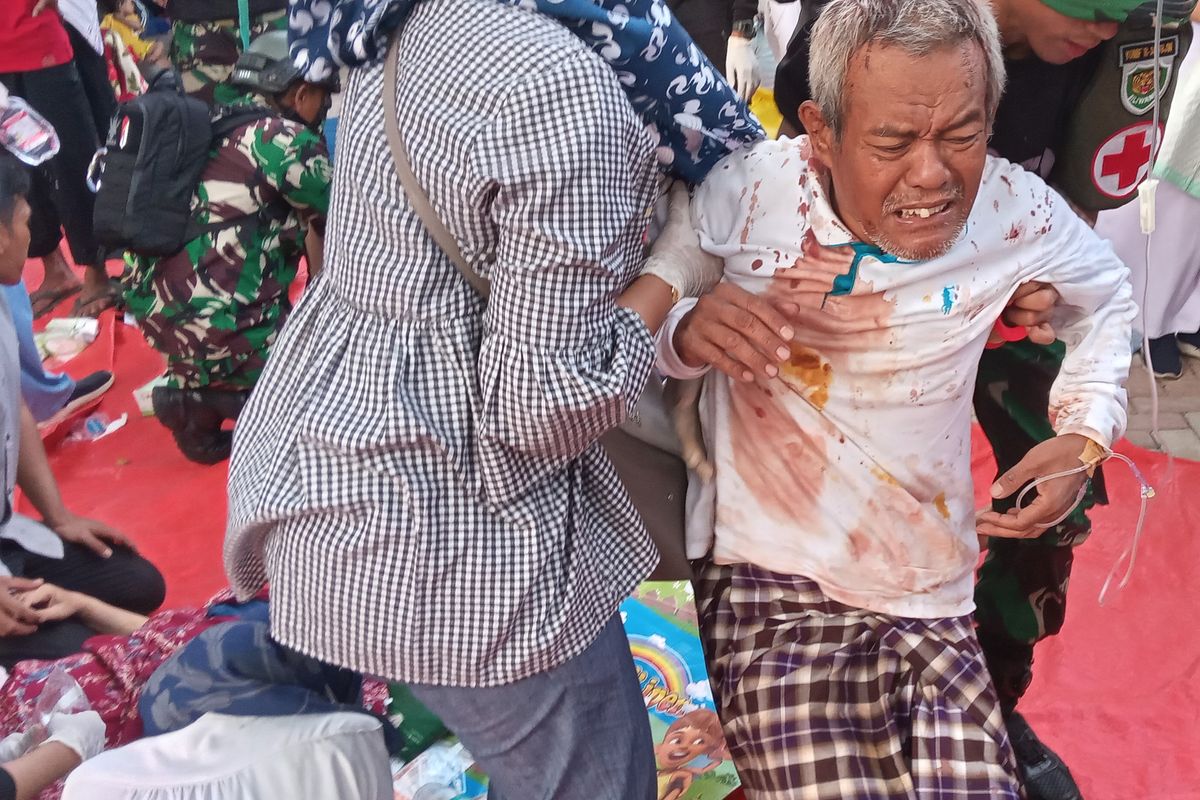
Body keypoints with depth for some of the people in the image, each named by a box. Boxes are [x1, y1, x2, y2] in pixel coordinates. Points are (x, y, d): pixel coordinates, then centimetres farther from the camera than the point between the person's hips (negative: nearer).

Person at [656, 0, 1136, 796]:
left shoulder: (1015, 211, -5)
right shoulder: (745, 192, -14)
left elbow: (1105, 293, 17)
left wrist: (1085, 435, 4)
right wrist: (688, 333, -27)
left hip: (934, 606, 4)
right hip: (773, 597, -3)